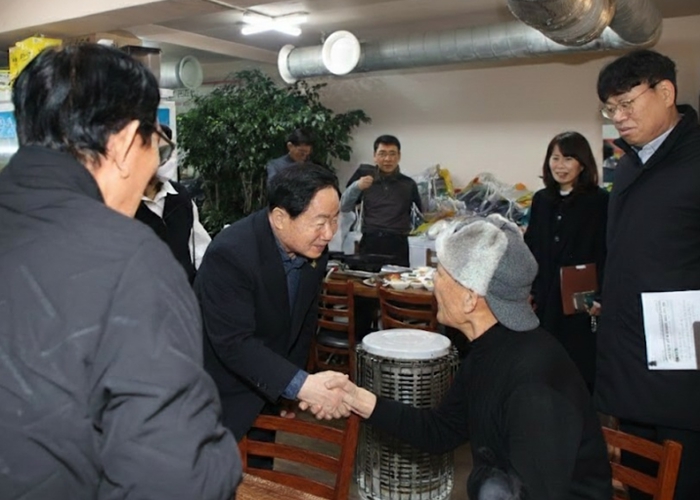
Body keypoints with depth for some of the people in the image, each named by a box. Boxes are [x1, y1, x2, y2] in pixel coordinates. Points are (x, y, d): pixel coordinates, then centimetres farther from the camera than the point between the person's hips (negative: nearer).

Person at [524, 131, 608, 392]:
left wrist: (601, 297, -15)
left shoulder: (599, 201, -6)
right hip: (545, 299, 5)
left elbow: (606, 253, -8)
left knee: (581, 366, 4)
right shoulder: (541, 199, 9)